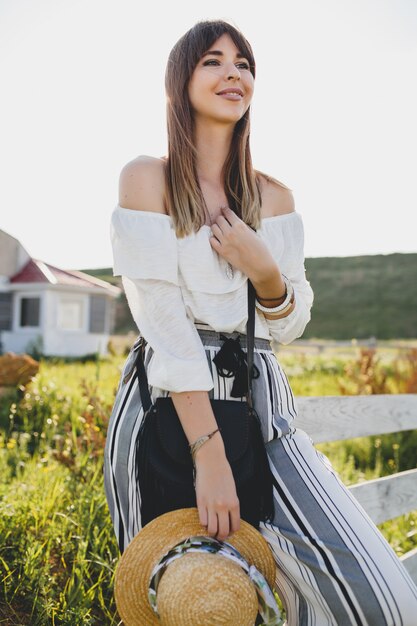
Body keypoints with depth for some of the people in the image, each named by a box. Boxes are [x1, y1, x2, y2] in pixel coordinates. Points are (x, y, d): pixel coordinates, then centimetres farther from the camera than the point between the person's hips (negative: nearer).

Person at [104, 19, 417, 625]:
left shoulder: (274, 197, 10)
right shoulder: (146, 178, -2)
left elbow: (289, 326, 10)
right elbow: (162, 320, -13)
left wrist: (265, 269, -12)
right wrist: (209, 455, -19)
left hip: (260, 401, 3)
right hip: (166, 407, -3)